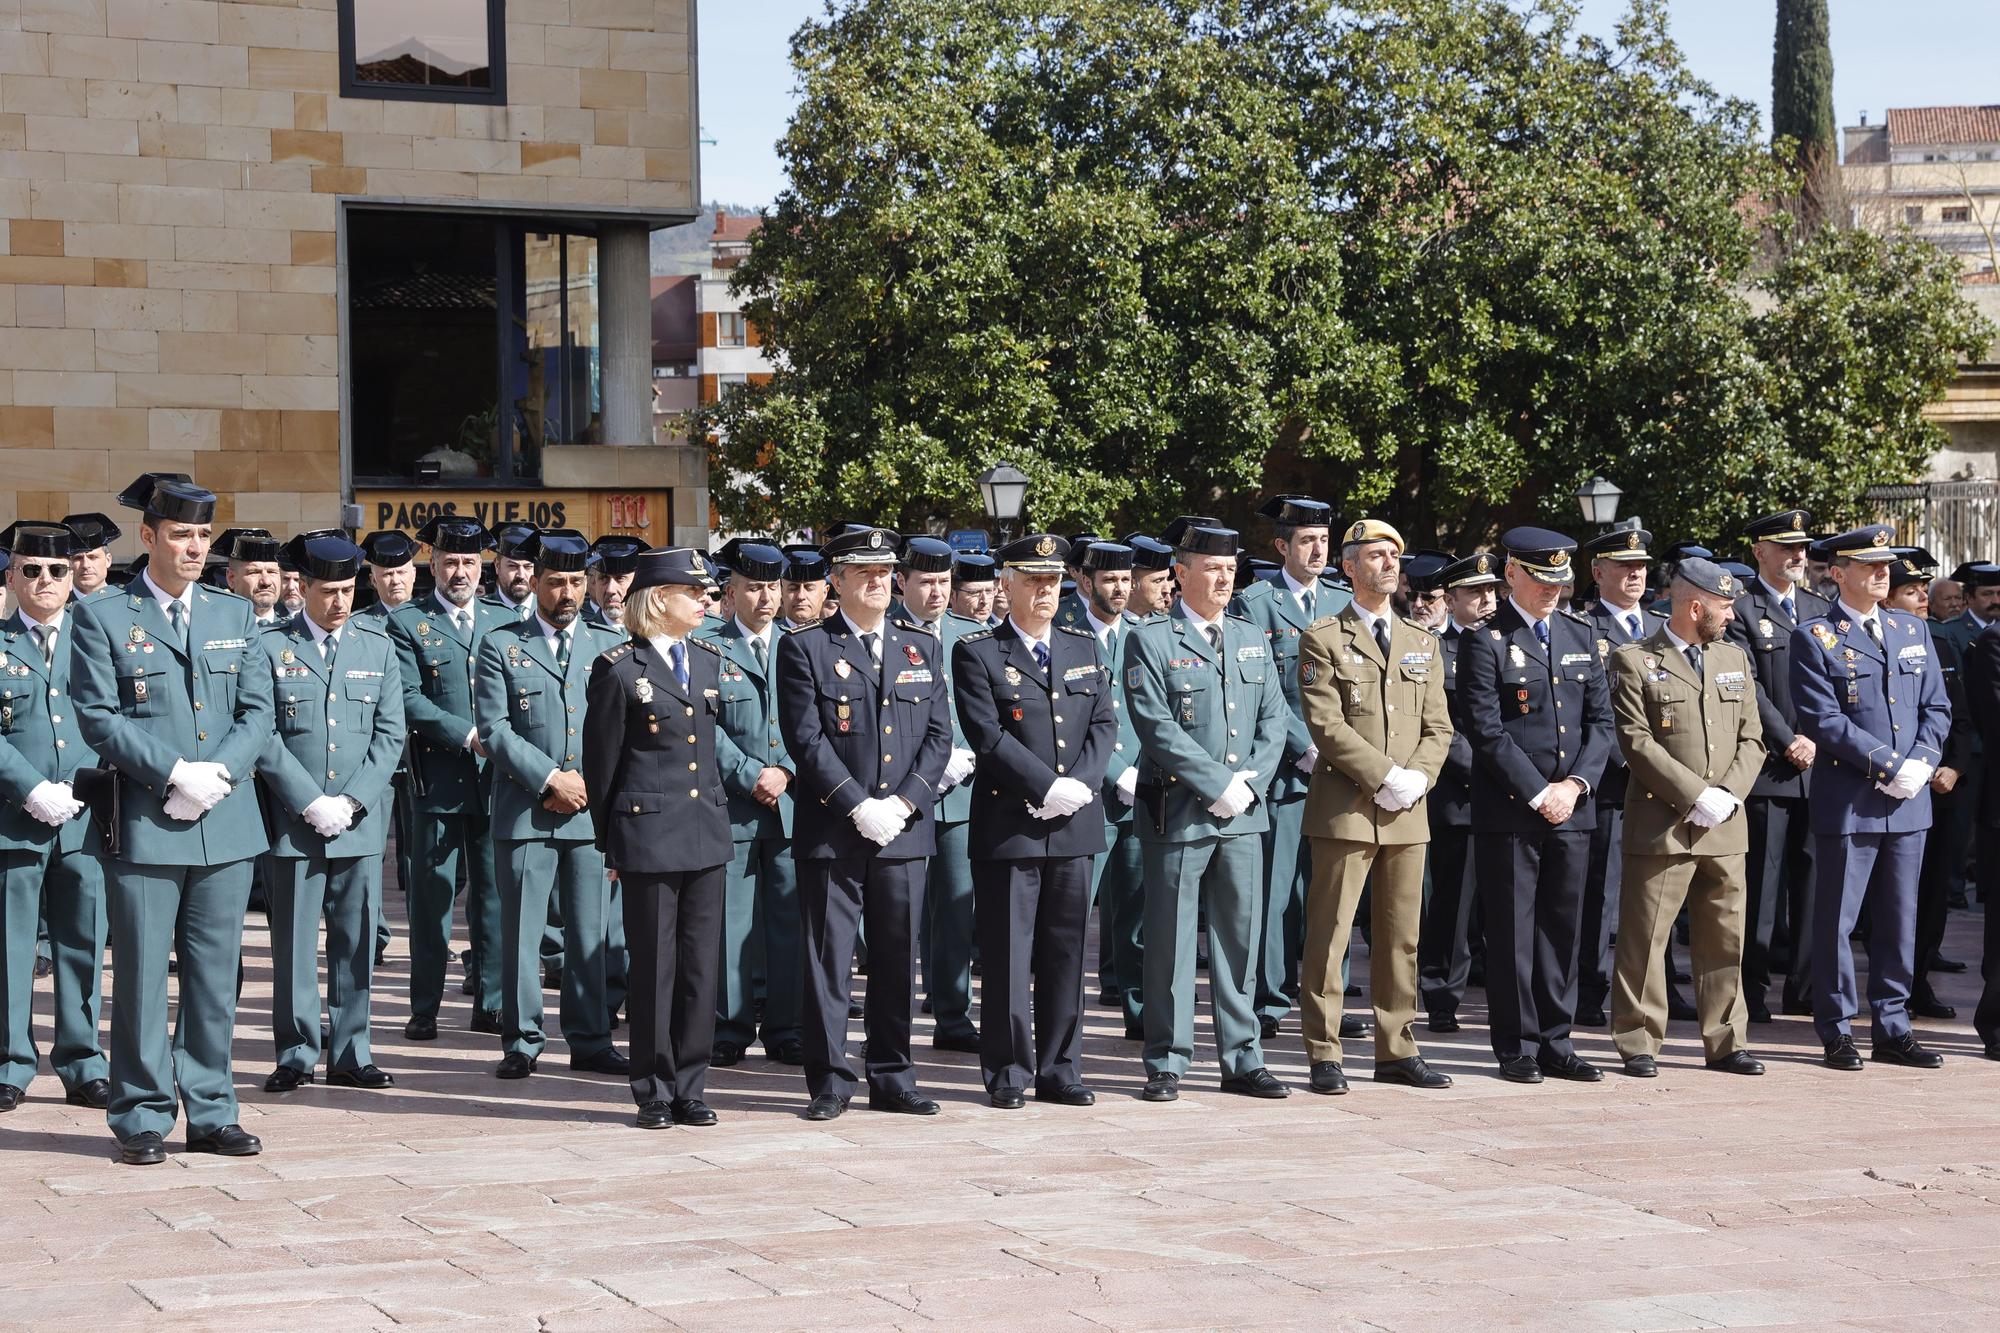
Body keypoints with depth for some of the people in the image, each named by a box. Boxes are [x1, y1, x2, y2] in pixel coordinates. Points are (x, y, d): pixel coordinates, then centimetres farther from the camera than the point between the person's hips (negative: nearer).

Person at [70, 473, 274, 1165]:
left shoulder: (235, 615, 13)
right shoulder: (102, 617, 1)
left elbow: (258, 710, 8)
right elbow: (97, 716, -6)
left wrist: (219, 772, -10)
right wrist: (174, 773, -15)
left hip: (227, 822, 4)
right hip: (144, 823, -4)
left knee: (215, 976, 8)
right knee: (142, 976, 0)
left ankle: (211, 1113, 15)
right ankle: (142, 1119, 9)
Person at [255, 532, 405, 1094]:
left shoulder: (377, 646, 9)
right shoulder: (271, 646, 1)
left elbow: (390, 733, 6)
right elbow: (263, 736, -4)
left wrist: (352, 801, -6)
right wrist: (311, 803, -11)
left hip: (361, 821, 2)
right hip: (293, 820, -2)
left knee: (356, 941, 5)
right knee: (293, 942, 1)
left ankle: (350, 1055, 13)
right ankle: (296, 1056, 10)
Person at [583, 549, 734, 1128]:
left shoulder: (708, 660, 11)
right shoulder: (618, 669, -7)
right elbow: (601, 761, -1)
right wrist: (607, 840, 2)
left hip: (707, 832, 5)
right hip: (649, 834, -5)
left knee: (701, 965, 7)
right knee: (654, 967, 1)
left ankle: (689, 1088, 15)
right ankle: (654, 1092, 11)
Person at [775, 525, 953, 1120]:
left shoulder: (921, 647, 12)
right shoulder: (804, 648, 0)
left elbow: (939, 736, 7)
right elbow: (806, 740, -8)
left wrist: (902, 803, -7)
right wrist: (859, 807, -15)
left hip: (904, 830, 4)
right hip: (831, 831, -3)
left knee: (897, 958, 8)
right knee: (827, 958, 0)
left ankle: (892, 1079, 17)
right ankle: (830, 1081, 8)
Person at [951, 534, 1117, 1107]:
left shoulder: (1085, 648, 14)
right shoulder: (976, 653, -2)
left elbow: (1104, 725, 7)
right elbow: (988, 736, -11)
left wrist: (1080, 785, -10)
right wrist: (1049, 788, -17)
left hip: (1074, 824, 5)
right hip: (1008, 823, -4)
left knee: (1066, 952, 8)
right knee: (1008, 954, -1)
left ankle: (1059, 1071, 15)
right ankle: (1008, 1075, 7)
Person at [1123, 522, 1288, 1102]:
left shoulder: (1252, 640, 14)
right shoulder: (1150, 641, -4)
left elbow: (1273, 720, 11)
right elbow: (1158, 729, -12)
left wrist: (1249, 782, -5)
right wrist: (1218, 786, -15)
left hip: (1243, 815, 5)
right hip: (1177, 812, -5)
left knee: (1241, 939, 8)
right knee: (1170, 941, 0)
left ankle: (1242, 1061, 15)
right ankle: (1166, 1064, 8)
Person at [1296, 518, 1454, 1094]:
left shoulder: (1423, 643, 16)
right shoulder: (1322, 640, -1)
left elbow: (1438, 727, 12)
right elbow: (1326, 725, -10)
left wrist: (1417, 778, -6)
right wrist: (1386, 777, -16)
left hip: (1409, 812, 5)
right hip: (1345, 809, -5)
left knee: (1401, 938, 8)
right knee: (1329, 936, -4)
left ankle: (1397, 1051, 15)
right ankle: (1324, 1056, 1)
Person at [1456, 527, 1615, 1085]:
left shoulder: (1579, 635, 13)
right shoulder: (1486, 641, -5)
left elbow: (1601, 718, 10)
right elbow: (1486, 730, -11)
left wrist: (1576, 783, -5)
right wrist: (1538, 793, -13)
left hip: (1572, 808, 5)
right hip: (1508, 810, -5)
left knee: (1562, 928, 8)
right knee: (1511, 932, 0)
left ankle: (1555, 1044, 15)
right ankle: (1516, 1048, 8)